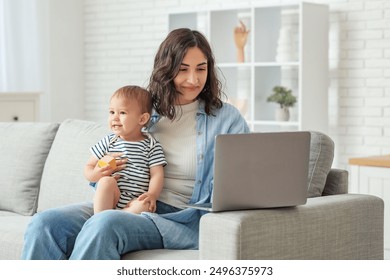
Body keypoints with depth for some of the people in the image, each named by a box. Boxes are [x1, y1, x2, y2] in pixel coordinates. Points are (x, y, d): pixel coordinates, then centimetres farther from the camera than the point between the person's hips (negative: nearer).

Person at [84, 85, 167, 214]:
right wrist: (95, 175, -10)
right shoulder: (108, 141, 14)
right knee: (107, 181, -31)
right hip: (110, 197, 1)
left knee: (145, 205, -34)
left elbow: (157, 174, -1)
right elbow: (89, 166, 16)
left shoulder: (151, 145, 8)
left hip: (135, 201, -1)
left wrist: (152, 194, -22)